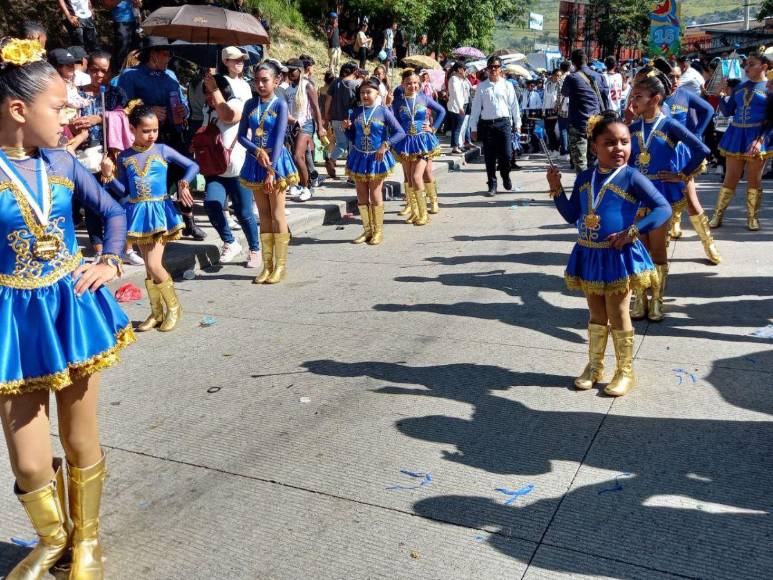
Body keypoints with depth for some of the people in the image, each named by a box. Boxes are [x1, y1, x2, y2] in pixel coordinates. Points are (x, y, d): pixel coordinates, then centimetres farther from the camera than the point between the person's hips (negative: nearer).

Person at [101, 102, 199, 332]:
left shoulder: (163, 150, -2)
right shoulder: (124, 157, 4)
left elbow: (193, 166, 2)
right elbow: (123, 191, 6)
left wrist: (183, 183, -14)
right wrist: (109, 176, -9)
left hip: (159, 211, -3)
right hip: (138, 212, 3)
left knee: (154, 265, -11)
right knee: (149, 266, 10)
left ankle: (173, 307, 10)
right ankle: (157, 312, 22)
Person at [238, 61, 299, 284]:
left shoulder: (280, 104, -6)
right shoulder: (250, 104, 7)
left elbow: (279, 138, -14)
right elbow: (241, 135, 5)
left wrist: (271, 170, -19)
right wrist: (257, 151, -14)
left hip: (276, 160, -4)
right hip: (256, 160, 5)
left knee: (277, 215, 0)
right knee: (264, 215, 9)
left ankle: (280, 266, 9)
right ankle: (267, 266, 16)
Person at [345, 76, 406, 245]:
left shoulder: (383, 111, -8)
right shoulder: (355, 112, 4)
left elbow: (400, 133, -10)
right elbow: (353, 137, 10)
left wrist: (385, 145, -20)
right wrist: (347, 128, -9)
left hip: (377, 158, -4)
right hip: (359, 156, 4)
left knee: (375, 195, 3)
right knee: (361, 196, 7)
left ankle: (378, 231, 13)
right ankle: (367, 230, 18)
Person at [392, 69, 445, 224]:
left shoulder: (423, 97, -2)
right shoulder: (398, 100, -2)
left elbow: (441, 111, 9)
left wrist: (433, 128, 4)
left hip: (423, 141, -2)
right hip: (405, 142, 2)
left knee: (416, 177, -12)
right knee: (408, 179, 7)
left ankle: (423, 214, 0)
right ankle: (414, 211, 20)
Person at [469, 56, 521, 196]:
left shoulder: (507, 86, 6)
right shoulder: (481, 87, 6)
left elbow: (514, 105, 9)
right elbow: (476, 107, 6)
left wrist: (517, 124, 8)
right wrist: (474, 128, 4)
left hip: (503, 123, -1)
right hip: (487, 124, 1)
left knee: (505, 155, -5)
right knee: (489, 157, 5)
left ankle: (506, 177, 24)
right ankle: (492, 185, 17)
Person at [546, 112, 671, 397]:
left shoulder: (632, 178, -13)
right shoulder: (584, 178, 3)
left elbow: (663, 208, -16)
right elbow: (572, 215, 11)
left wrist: (631, 232, -23)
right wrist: (556, 189, -1)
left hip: (619, 256, -5)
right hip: (588, 254, 5)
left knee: (618, 315, 6)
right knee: (596, 314, 17)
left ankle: (625, 371, 21)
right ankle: (594, 366, 31)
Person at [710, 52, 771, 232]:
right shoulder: (739, 87, 11)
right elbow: (728, 111, 15)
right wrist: (722, 96, -1)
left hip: (757, 137, -3)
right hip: (736, 135, 3)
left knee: (754, 179, 4)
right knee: (730, 177, 5)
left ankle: (753, 217, 14)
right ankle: (717, 215, 11)